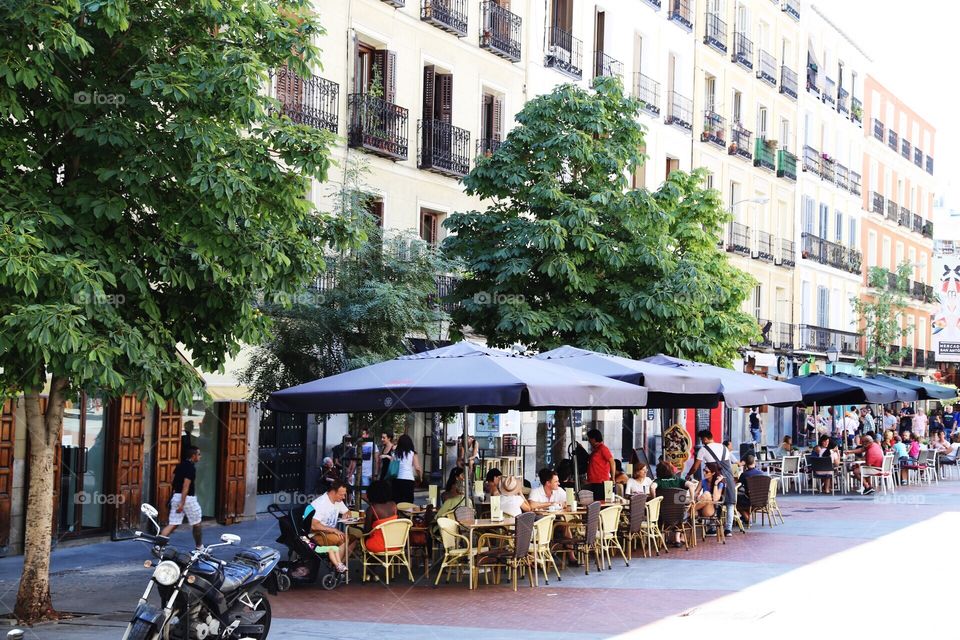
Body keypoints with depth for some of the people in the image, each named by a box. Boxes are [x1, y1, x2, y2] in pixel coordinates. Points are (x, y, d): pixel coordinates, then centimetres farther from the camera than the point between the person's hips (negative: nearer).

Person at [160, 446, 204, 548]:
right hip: (187, 498, -7)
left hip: (176, 496, 7)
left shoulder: (180, 465, 10)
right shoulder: (191, 467, -15)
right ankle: (199, 547, 25)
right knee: (196, 524, 12)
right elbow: (186, 485, -22)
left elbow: (174, 481, 17)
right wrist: (182, 503, -25)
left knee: (172, 524, 4)